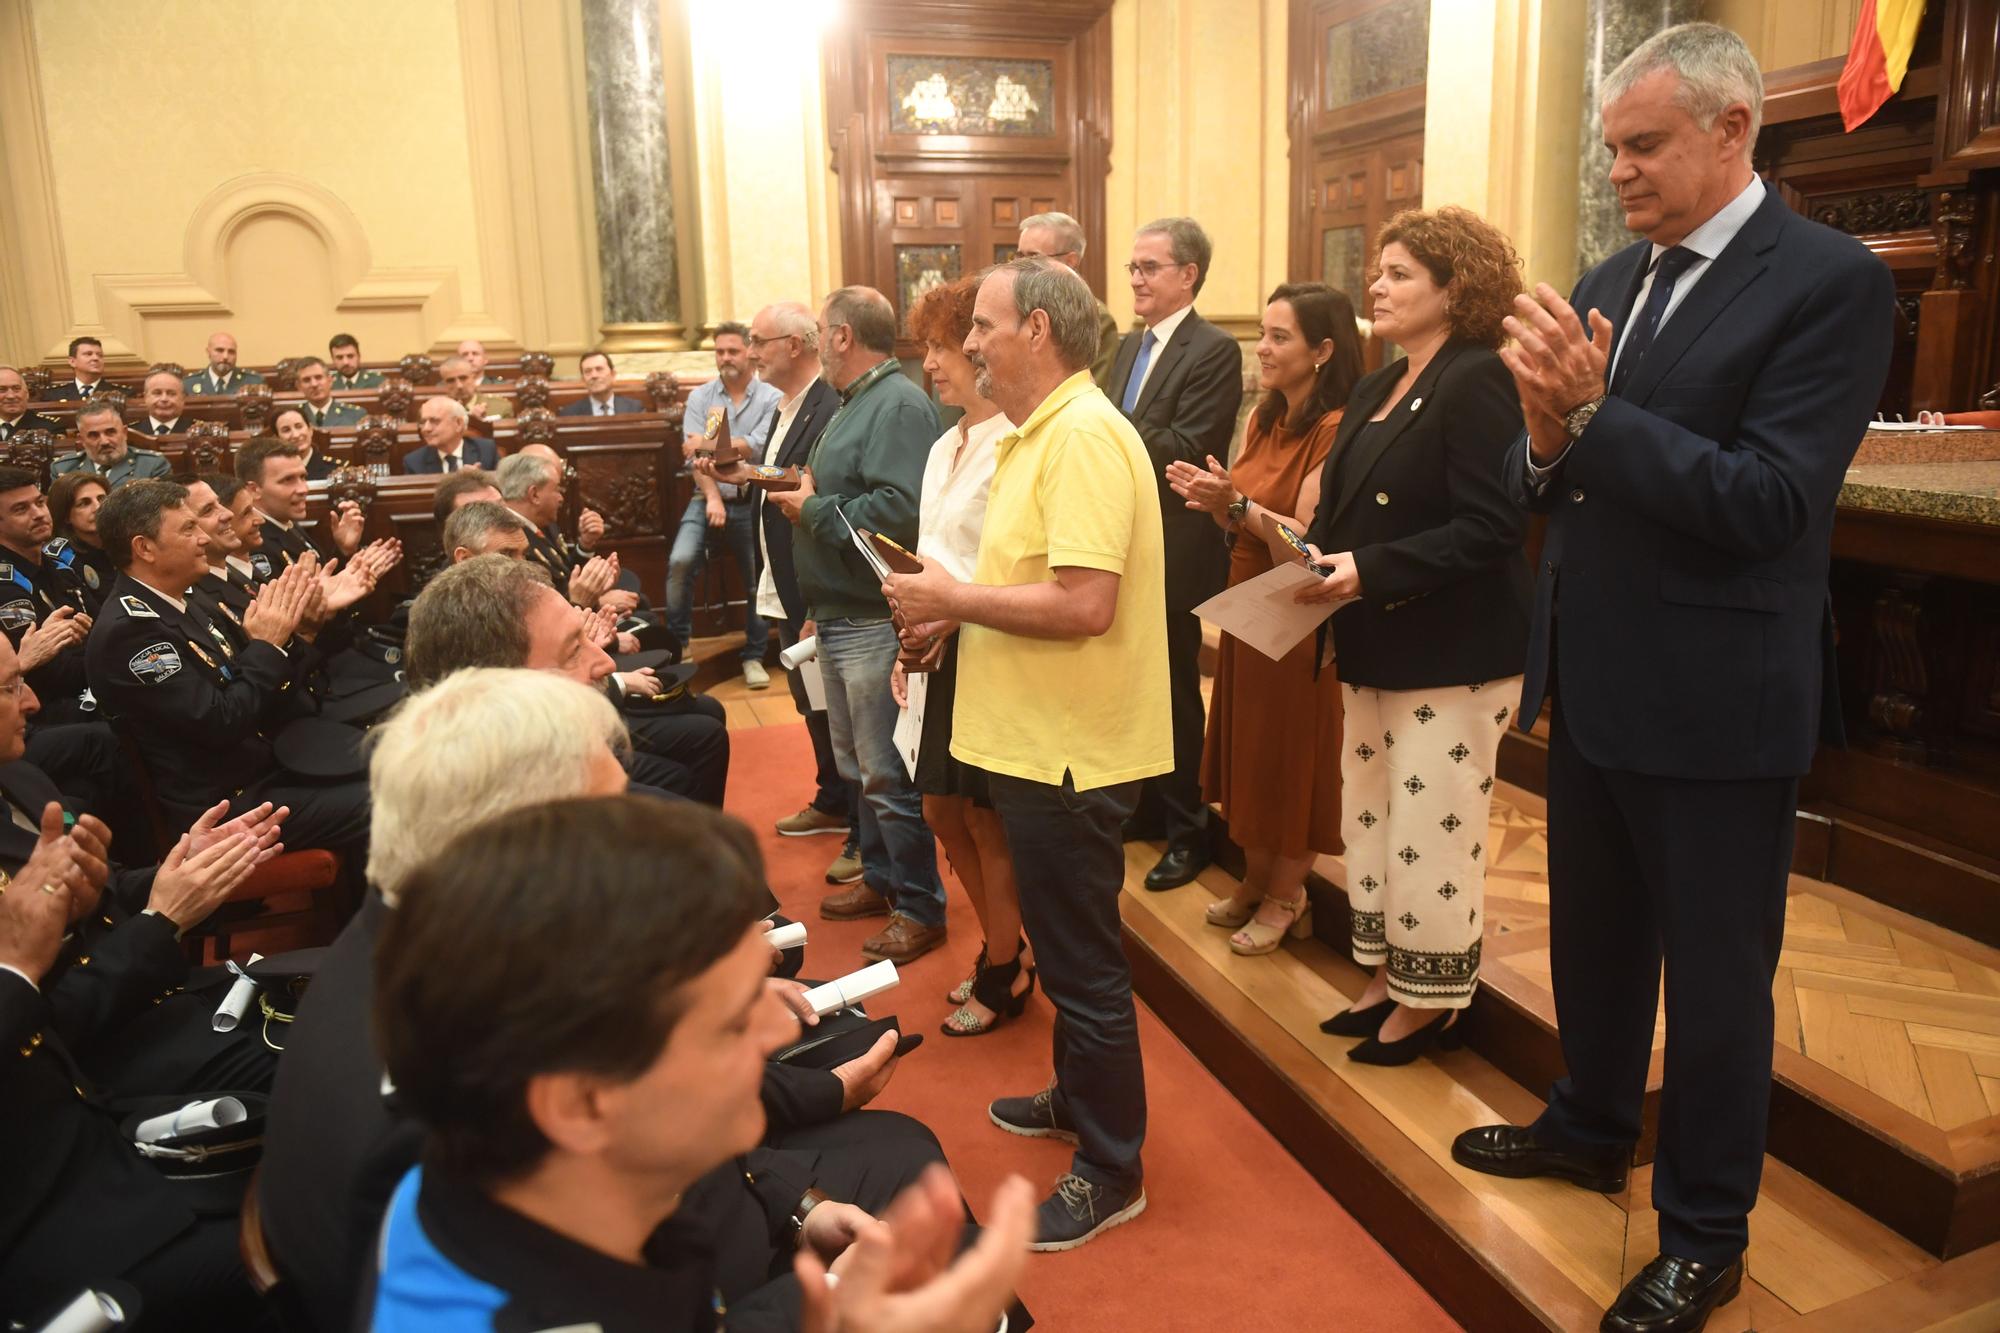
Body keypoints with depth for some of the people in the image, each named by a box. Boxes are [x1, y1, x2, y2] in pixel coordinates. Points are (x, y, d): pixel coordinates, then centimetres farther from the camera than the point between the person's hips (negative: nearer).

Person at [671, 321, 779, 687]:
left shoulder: (771, 399, -2)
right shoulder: (700, 397, 5)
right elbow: (695, 453, -6)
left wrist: (709, 444, -10)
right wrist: (712, 496, -18)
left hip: (752, 501, -1)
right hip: (707, 497, 1)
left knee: (758, 581, 6)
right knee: (680, 561, -20)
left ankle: (754, 657, 22)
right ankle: (677, 644, -5)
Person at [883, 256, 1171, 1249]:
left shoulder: (1084, 435, -20)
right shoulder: (1038, 432, 13)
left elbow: (1084, 603, -29)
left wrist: (954, 598, -18)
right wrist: (947, 613, 4)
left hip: (1072, 751, -10)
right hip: (1036, 738, 10)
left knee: (1082, 961, 4)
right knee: (1063, 944, 23)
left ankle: (1111, 1171, 21)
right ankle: (1076, 1099, 42)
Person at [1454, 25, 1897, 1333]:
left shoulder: (1830, 280, -12)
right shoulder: (1609, 283, 7)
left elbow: (1770, 502, -21)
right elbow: (1552, 486, 6)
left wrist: (1593, 415, -25)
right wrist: (1548, 440, -16)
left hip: (1718, 705, -6)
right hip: (1594, 684, 7)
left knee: (1713, 978, 9)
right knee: (1593, 938, 22)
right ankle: (1592, 1127, 46)